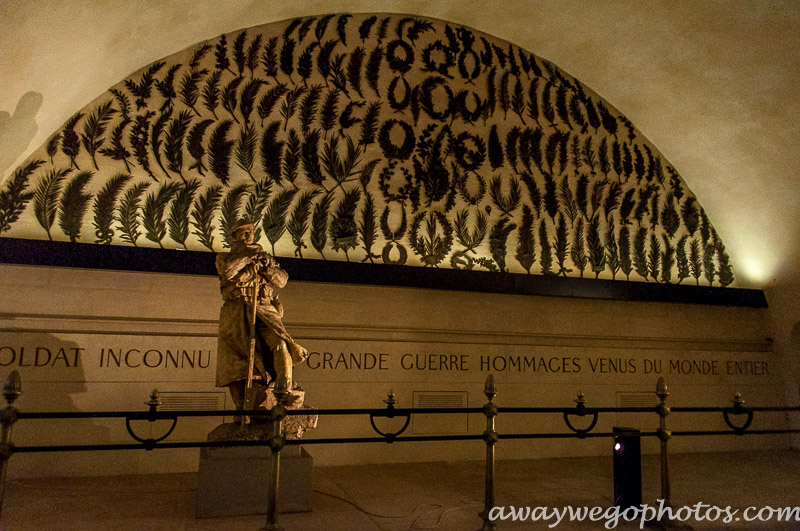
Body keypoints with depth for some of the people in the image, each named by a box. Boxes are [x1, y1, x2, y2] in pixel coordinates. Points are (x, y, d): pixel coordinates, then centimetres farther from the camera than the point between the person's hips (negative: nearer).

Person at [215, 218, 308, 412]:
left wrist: (268, 267, -5)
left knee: (280, 345, -25)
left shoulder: (264, 257, 25)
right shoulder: (225, 257, 18)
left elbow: (282, 280, 13)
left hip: (264, 311, 1)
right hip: (237, 315, 0)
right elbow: (226, 271, -8)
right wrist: (247, 256, -6)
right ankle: (243, 410, 3)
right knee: (234, 365, -5)